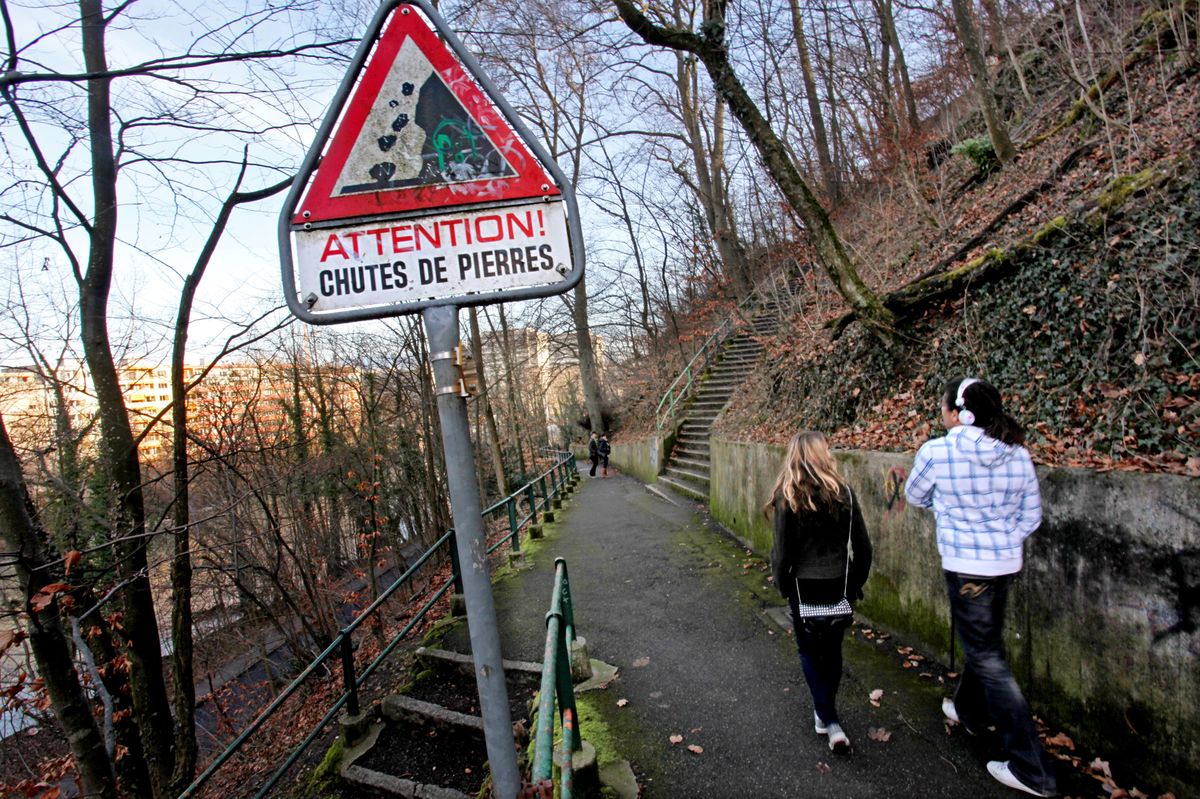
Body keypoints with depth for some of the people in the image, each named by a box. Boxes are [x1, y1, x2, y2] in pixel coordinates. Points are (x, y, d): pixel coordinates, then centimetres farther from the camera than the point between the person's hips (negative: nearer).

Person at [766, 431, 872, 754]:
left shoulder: (787, 498, -14)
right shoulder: (844, 493, -6)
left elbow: (782, 550, -11)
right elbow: (862, 546, -1)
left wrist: (782, 585, 4)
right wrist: (856, 583, 12)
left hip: (804, 585, -3)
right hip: (838, 584, 3)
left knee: (809, 651, 15)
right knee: (832, 649, 20)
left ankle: (828, 719, 7)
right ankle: (827, 712, 35)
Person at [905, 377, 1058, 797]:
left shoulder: (936, 452, -18)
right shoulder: (1018, 455, -3)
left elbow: (915, 495, 0)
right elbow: (1031, 515, 5)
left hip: (965, 566, -7)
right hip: (1006, 563, 7)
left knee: (987, 657, 3)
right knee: (983, 641, 24)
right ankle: (970, 711, 47)